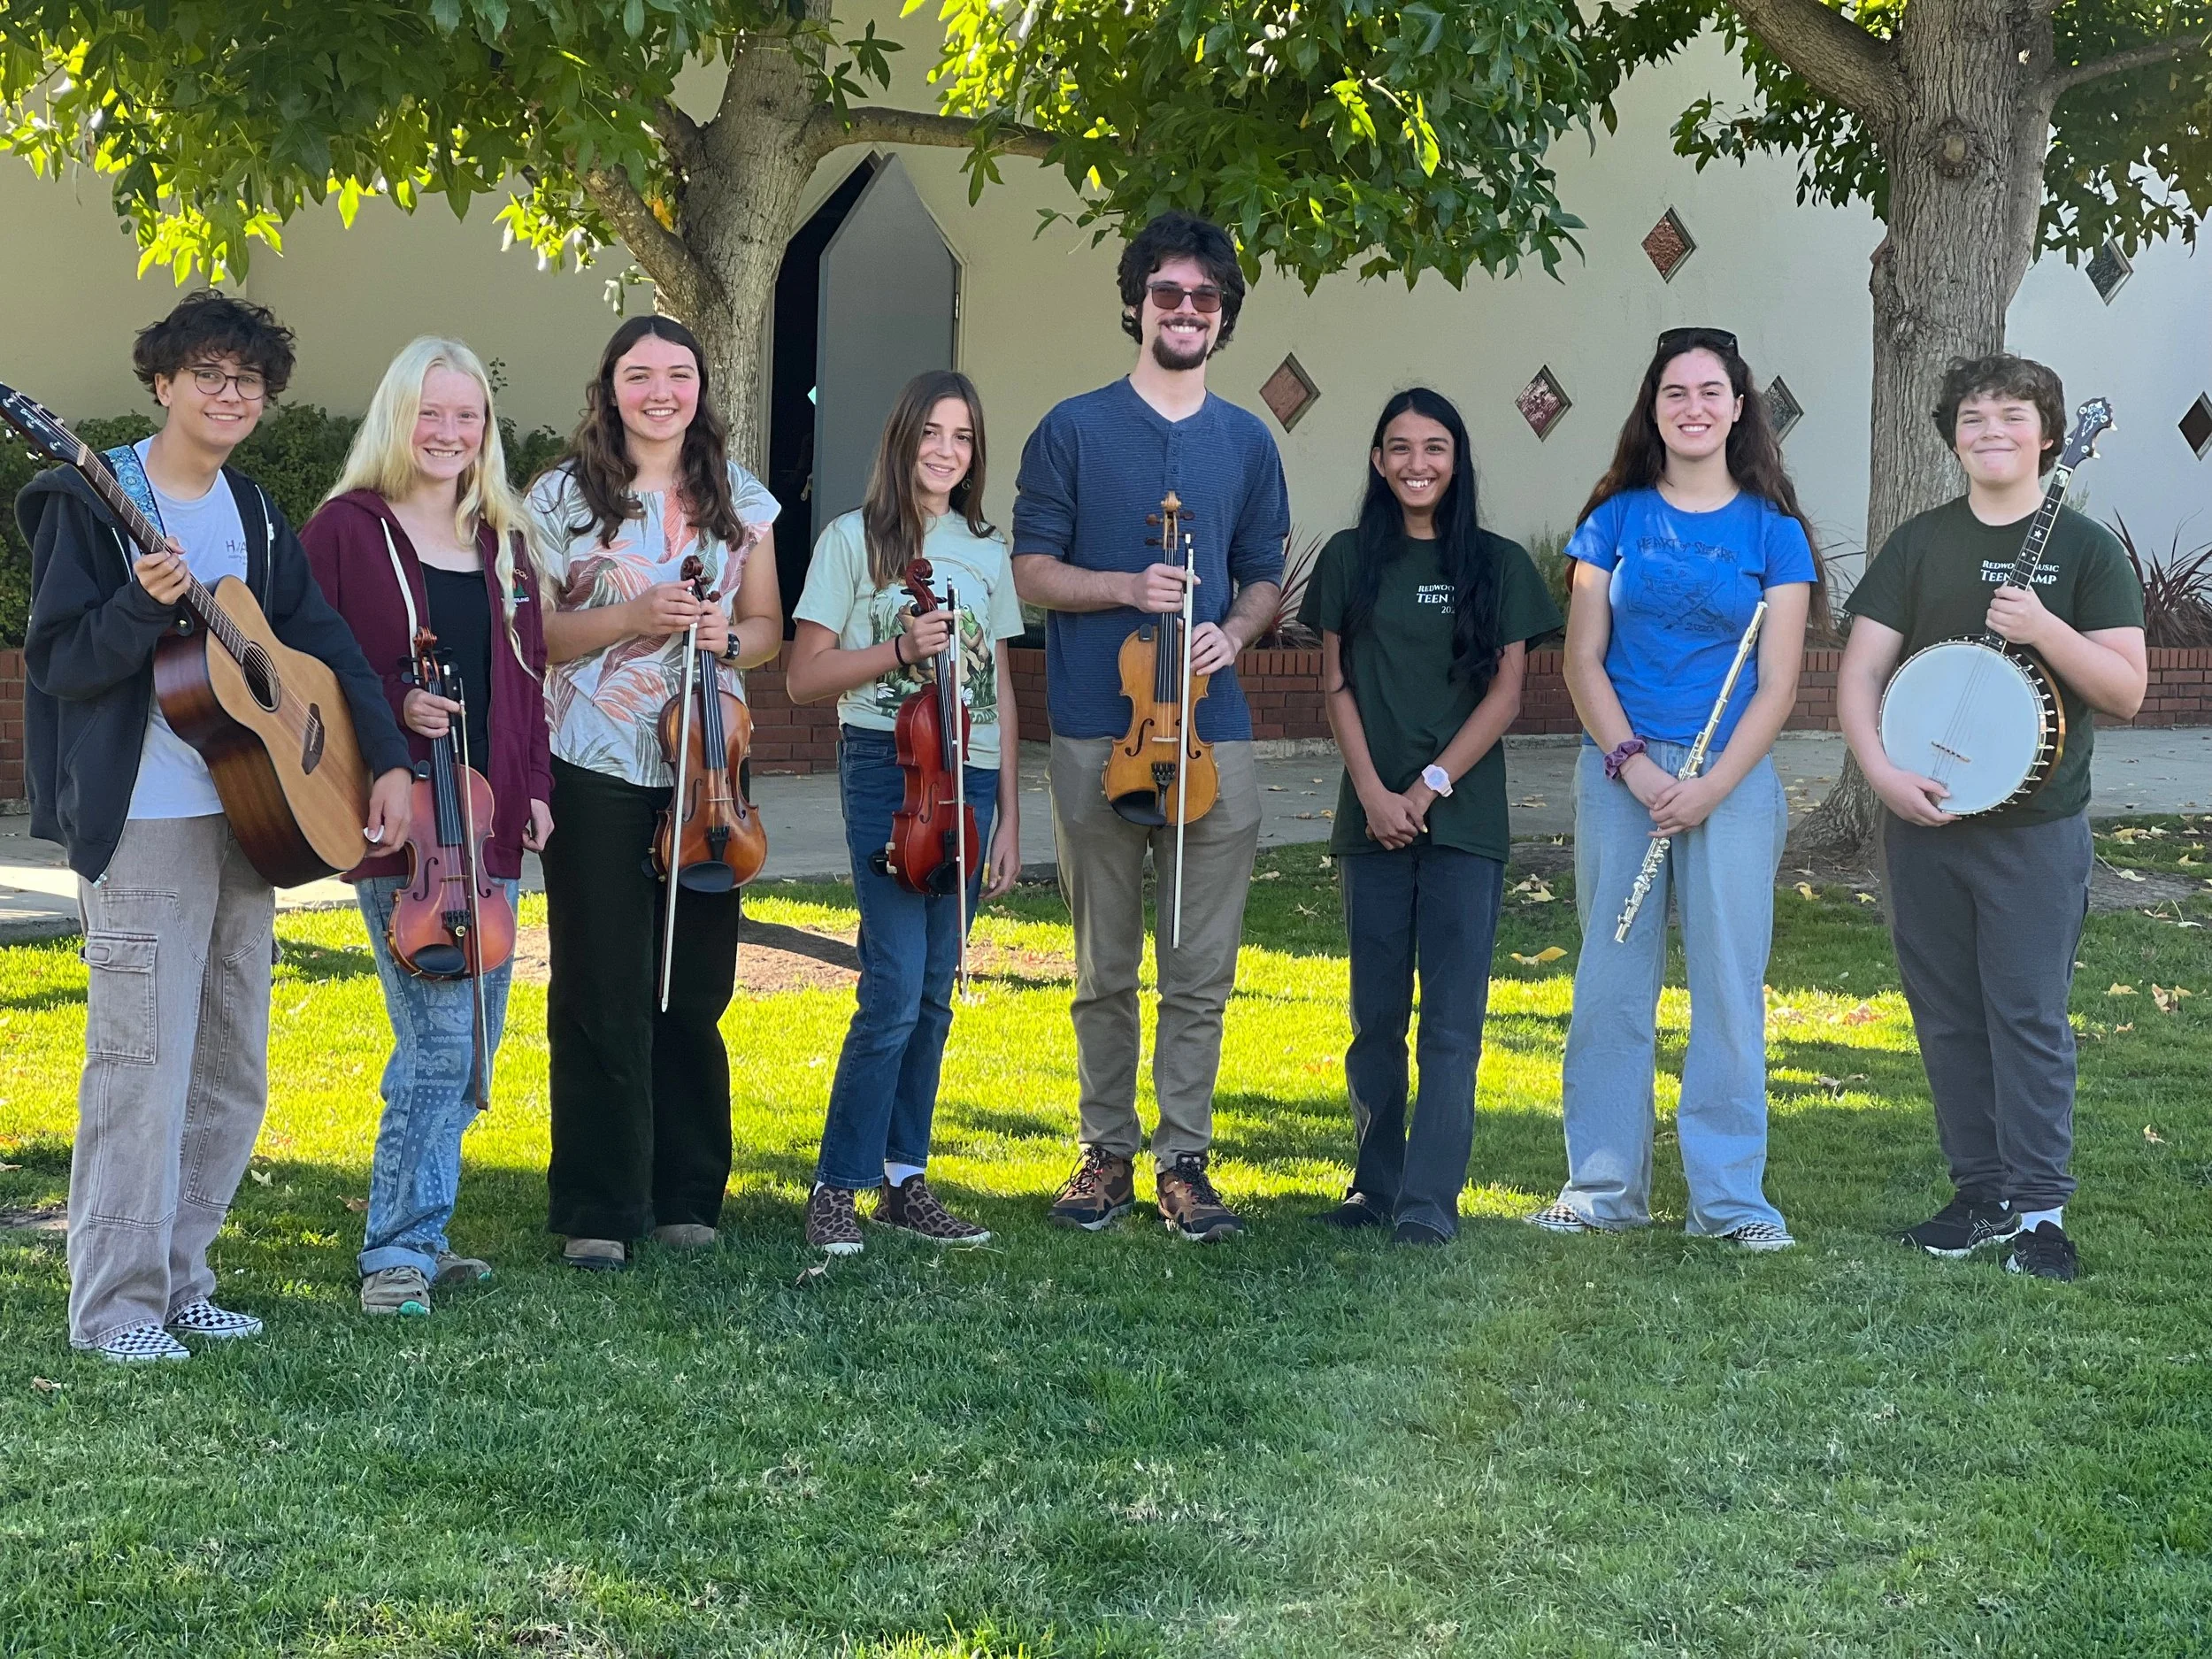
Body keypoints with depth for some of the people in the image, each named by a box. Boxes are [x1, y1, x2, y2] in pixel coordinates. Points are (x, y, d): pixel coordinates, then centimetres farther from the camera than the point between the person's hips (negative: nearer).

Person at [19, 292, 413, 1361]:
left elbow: (324, 641, 15)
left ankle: (180, 1280, 20)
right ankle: (114, 1305, -2)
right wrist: (147, 602, -28)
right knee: (143, 1062, -9)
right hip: (146, 822, -7)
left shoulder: (251, 512, 14)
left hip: (248, 817, 7)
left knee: (231, 1071, 10)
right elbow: (57, 662, -11)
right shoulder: (93, 499, -6)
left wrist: (389, 763, 5)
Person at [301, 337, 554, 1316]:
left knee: (472, 1043, 9)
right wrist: (393, 709, -18)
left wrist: (534, 788, 11)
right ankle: (396, 1253, -5)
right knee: (439, 1035, -13)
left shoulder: (501, 543, 16)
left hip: (489, 826, 7)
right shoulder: (347, 530, -3)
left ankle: (418, 1234, 20)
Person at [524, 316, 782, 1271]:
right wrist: (632, 618, -16)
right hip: (597, 771, -3)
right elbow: (532, 634, -2)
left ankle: (686, 1195, 20)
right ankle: (597, 1211, 8)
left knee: (696, 989, 8)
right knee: (602, 993, 0)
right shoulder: (565, 497, 0)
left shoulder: (738, 498, 9)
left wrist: (728, 637, -8)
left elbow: (769, 629, 14)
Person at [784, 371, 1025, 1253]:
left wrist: (1008, 815, 11)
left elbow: (1000, 690, 15)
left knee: (934, 994, 7)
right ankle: (837, 1186, -3)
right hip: (885, 772, -5)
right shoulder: (855, 540, 0)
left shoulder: (985, 553, 13)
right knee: (896, 991, -12)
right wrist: (899, 651, -14)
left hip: (968, 778, 5)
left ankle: (904, 1178, 16)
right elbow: (803, 677, 0)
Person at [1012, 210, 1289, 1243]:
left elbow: (1265, 578, 16)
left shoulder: (1246, 443, 12)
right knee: (1105, 971, 6)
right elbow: (1032, 570, 2)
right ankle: (1107, 1151, 17)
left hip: (1212, 732, 2)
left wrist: (1234, 629, -5)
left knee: (1201, 973, 2)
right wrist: (1127, 588, -14)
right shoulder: (1073, 431, 4)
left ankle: (1184, 1159, 10)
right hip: (1097, 732, -2)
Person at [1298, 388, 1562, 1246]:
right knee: (1376, 1012, 7)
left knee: (1452, 1016, -5)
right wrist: (1372, 793, -7)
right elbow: (1338, 685, 6)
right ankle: (1375, 1184, 16)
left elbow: (1506, 693, 1)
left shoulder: (1498, 564, 5)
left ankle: (1431, 1199, -5)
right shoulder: (1351, 558, 8)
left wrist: (1431, 785, -8)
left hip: (1464, 818, -2)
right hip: (1373, 814, 2)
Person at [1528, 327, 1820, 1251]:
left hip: (1731, 777, -1)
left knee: (1729, 983, -1)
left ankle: (1729, 1198, 6)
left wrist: (1711, 786, -12)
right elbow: (1583, 660, 4)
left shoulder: (1772, 530, 3)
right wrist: (1635, 765, -9)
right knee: (1612, 980, 4)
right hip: (1618, 769, 1)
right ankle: (1604, 1186, 14)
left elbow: (1778, 683, -1)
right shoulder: (1616, 518, 7)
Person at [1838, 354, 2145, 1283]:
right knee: (1949, 1019, 9)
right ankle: (1982, 1194, 19)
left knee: (2029, 1017, -4)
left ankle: (2041, 1209, 3)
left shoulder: (2084, 549, 0)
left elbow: (2126, 691, -6)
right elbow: (1860, 671, 3)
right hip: (1921, 820, 3)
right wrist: (1881, 770, -13)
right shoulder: (1919, 545, 7)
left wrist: (2043, 629, -20)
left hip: (2036, 829, -3)